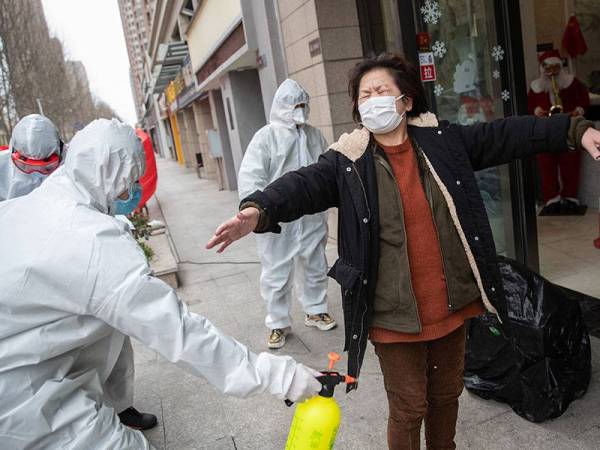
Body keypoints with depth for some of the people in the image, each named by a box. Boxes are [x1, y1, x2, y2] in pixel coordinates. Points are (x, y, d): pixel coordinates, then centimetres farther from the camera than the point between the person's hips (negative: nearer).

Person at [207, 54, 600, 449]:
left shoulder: (443, 140, 1)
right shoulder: (347, 161, -9)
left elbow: (507, 135, 4)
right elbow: (303, 185, -24)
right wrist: (259, 210, -42)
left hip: (450, 304, 4)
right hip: (396, 314, -4)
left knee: (447, 394, 25)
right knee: (409, 408, 11)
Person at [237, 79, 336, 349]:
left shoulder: (313, 135, 8)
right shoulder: (266, 137, -8)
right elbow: (249, 178, -14)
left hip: (312, 217, 5)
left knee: (315, 267, 18)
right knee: (277, 274, 4)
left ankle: (316, 311, 39)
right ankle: (278, 323, 22)